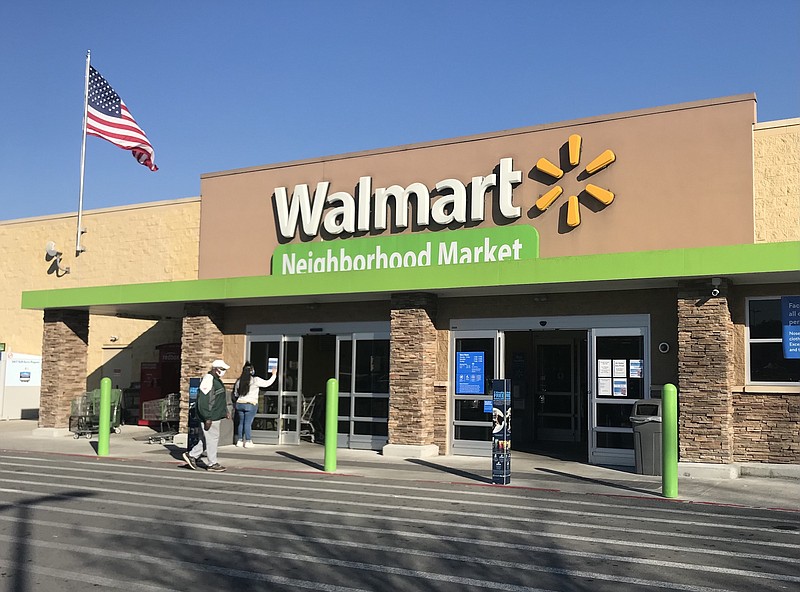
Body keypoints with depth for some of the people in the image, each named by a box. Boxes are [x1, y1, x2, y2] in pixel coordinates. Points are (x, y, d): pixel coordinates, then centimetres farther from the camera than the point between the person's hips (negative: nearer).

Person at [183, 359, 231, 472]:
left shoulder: (217, 380, 16)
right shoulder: (208, 380, -17)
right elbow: (204, 400, -22)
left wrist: (226, 411, 22)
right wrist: (207, 418, -23)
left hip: (216, 416, 10)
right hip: (210, 417, -10)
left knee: (206, 439, 15)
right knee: (212, 439, -2)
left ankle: (192, 455, 23)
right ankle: (212, 464, 7)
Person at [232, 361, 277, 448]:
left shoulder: (239, 381, 5)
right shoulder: (255, 380, -10)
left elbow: (235, 394, 14)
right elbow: (267, 383, -2)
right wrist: (274, 374, 11)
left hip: (240, 404, 5)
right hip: (251, 405, -5)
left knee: (241, 423, 12)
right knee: (248, 423, -2)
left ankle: (239, 440, 16)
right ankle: (248, 441, 1)